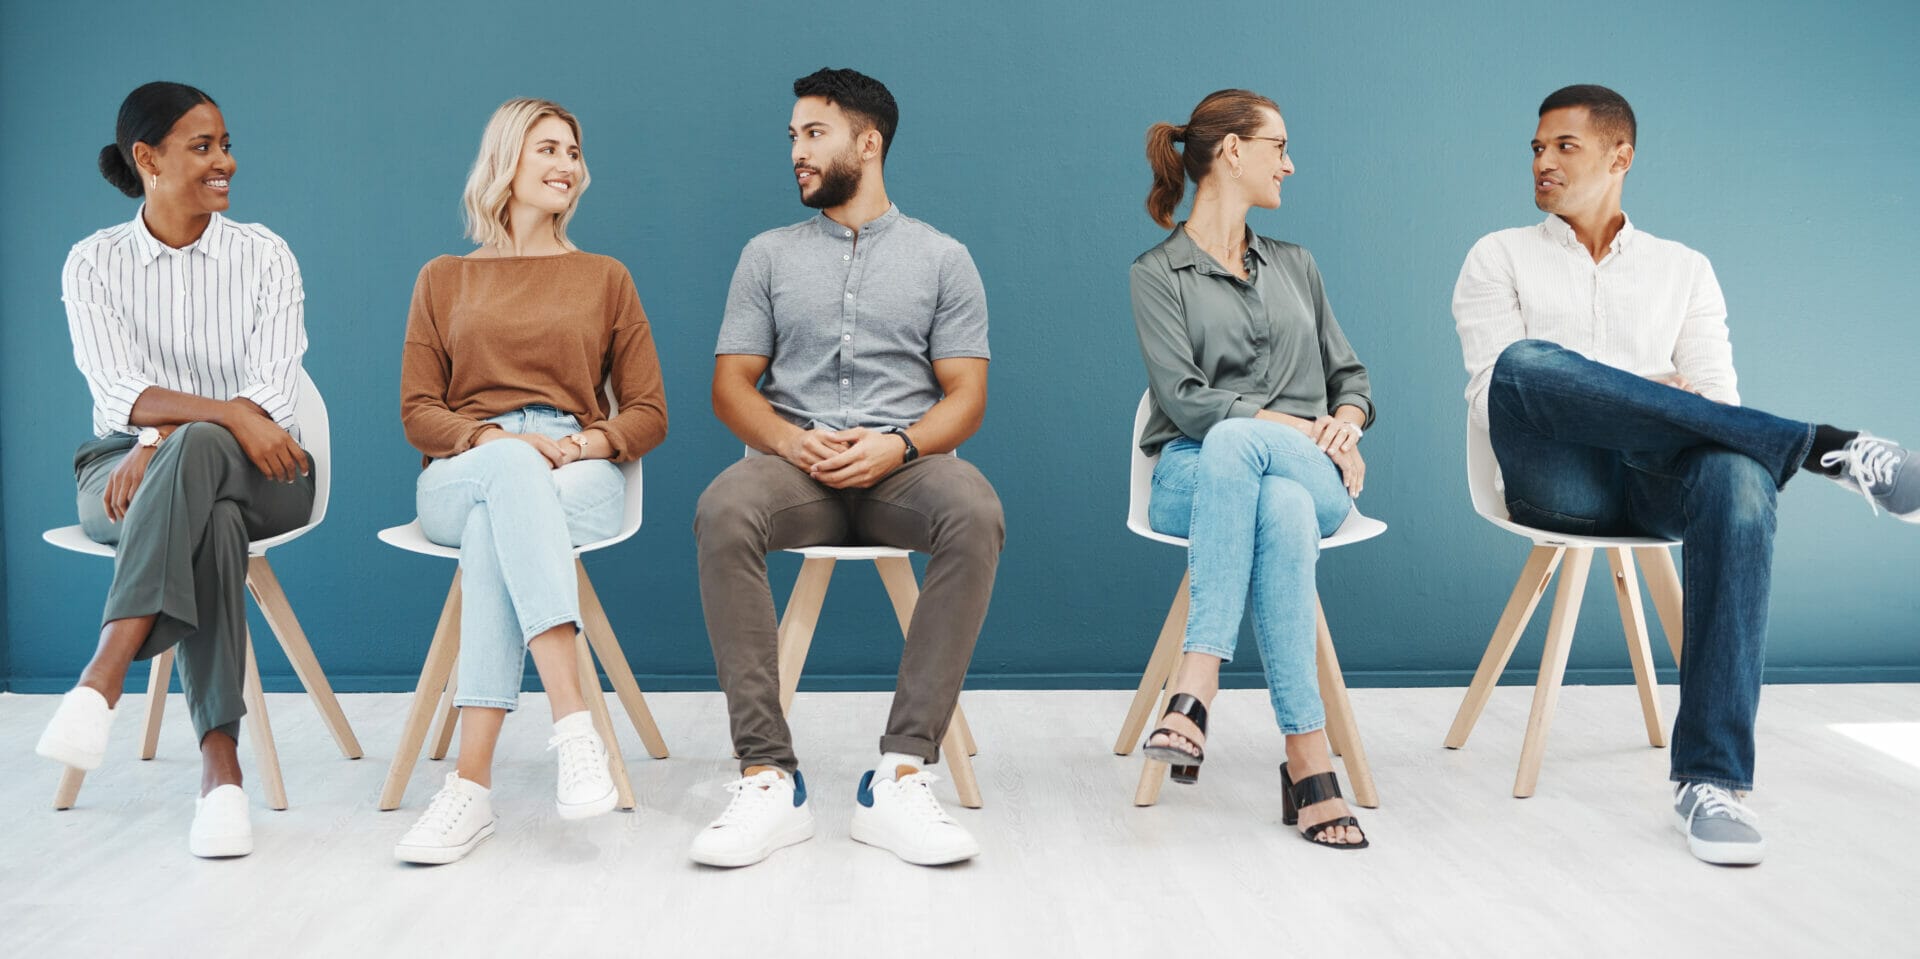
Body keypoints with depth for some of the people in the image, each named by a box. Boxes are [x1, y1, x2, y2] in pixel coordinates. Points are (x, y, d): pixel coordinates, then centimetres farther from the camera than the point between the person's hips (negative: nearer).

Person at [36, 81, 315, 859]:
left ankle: (103, 678, -47)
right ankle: (221, 765, -45)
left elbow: (275, 392, -8)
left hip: (255, 471, 0)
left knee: (198, 454, -38)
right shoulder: (94, 262, 4)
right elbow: (118, 393, -11)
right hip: (126, 470, 0)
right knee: (209, 519, -37)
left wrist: (167, 438, -23)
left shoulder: (264, 255, 4)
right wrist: (229, 413, -29)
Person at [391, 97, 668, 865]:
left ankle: (472, 780, -44)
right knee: (512, 471, -39)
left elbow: (647, 415, 13)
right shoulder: (444, 280, 18)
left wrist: (581, 442, -10)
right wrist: (502, 439, -12)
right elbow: (418, 414, 9)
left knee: (496, 532, -37)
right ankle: (574, 721, -50)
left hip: (579, 477, 0)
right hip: (461, 476, 0)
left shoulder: (604, 277, 19)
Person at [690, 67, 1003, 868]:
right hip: (795, 465, 1)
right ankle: (768, 777, -31)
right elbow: (732, 383, 10)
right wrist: (792, 441, -12)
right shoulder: (769, 254, 17)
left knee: (976, 514, -36)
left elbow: (965, 396, 5)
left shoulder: (942, 258, 12)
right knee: (723, 512, -34)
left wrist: (898, 444, -17)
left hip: (903, 468, -1)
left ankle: (902, 773, -33)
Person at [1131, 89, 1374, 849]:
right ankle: (1309, 763, -42)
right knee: (1281, 508, -39)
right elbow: (1185, 401, -7)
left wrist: (1346, 421, -2)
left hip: (1312, 477, 2)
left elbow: (1349, 375, 22)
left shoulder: (1295, 266, 24)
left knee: (1234, 446, -37)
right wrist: (1301, 428, -13)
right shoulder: (1157, 273, 6)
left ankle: (1196, 686, -44)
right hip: (1193, 478, -2)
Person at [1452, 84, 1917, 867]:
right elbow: (1491, 392, 2)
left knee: (1737, 476, -36)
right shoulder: (1500, 257, 17)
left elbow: (1717, 397, 12)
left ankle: (1709, 780, -35)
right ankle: (1817, 444, -29)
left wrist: (1655, 412, -13)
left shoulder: (1684, 269, 22)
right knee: (1526, 361, -34)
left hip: (1656, 479, 1)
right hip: (1556, 478, -1)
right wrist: (1646, 392, -9)